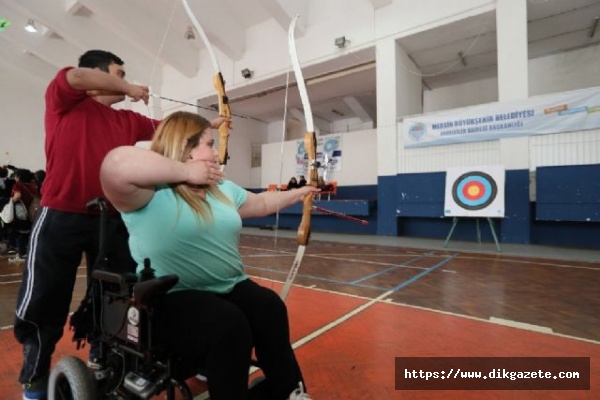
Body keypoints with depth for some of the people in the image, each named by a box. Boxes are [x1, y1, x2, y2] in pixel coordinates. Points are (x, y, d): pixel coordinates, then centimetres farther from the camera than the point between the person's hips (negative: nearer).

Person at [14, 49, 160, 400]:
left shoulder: (127, 120, 14)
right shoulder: (64, 101, 2)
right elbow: (74, 76, -17)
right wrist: (128, 89, -6)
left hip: (111, 219, 4)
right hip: (61, 218, -4)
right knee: (44, 302, 7)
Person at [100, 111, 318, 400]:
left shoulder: (222, 188, 15)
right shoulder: (152, 194, -12)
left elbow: (261, 203, 28)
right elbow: (116, 165, -33)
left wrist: (297, 194, 36)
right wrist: (186, 171, -21)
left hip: (230, 288, 7)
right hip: (173, 300, -6)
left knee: (270, 307, -21)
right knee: (228, 326, -33)